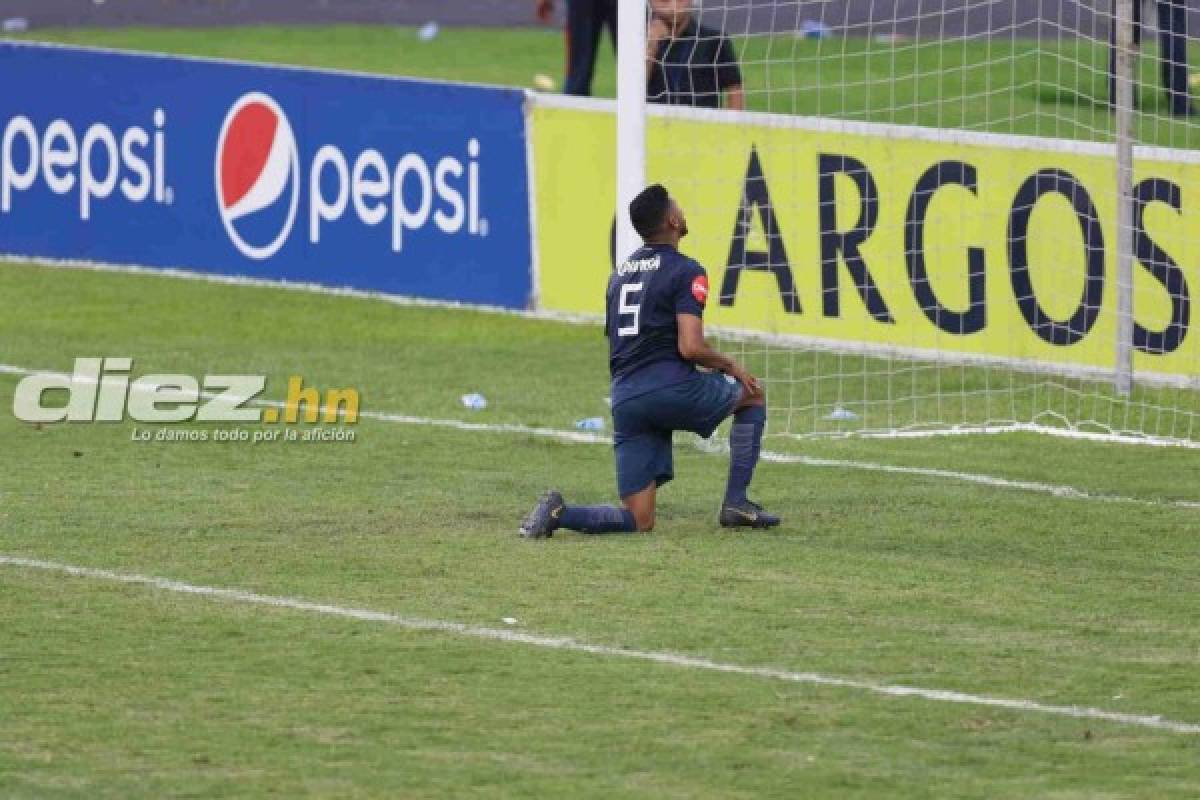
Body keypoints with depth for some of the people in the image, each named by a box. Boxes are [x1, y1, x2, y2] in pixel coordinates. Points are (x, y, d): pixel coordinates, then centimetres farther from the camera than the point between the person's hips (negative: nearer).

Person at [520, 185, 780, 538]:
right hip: (671, 387, -6)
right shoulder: (686, 271, -4)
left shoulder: (620, 271, 20)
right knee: (754, 393, 23)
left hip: (623, 399, 6)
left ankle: (558, 512, -16)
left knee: (638, 520, 8)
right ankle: (736, 503, 15)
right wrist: (730, 366, 5)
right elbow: (690, 347, -14)